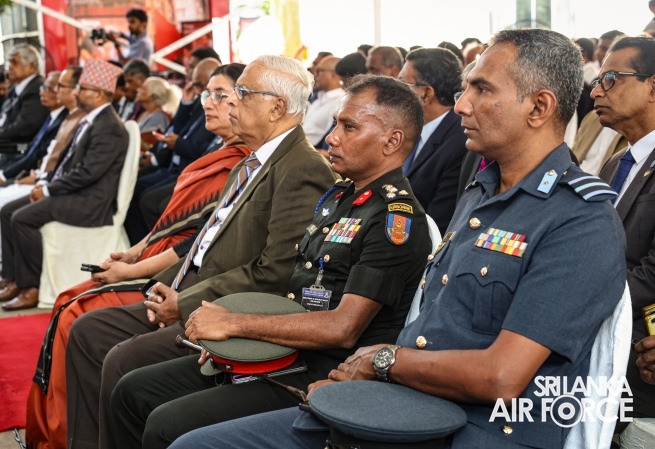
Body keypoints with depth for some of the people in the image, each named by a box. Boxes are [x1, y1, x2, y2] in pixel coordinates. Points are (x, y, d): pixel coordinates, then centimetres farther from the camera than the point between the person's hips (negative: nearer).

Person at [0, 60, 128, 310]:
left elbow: (87, 173, -24)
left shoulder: (109, 128, -18)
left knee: (23, 218, -22)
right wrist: (46, 184, 4)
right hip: (73, 193, 11)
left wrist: (49, 189, -15)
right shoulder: (90, 121, 14)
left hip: (89, 203, -11)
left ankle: (31, 289, -11)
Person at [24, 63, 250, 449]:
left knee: (75, 317, -12)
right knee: (69, 303, 6)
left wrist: (133, 270, -15)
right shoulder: (224, 157, 12)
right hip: (155, 263, 10)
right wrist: (135, 252, 7)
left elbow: (204, 240, -21)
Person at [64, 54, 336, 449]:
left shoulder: (304, 170, -17)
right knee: (88, 331, 6)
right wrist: (168, 284, 5)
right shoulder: (252, 163, 15)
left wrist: (186, 303, -16)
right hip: (191, 295, 10)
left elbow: (275, 272, -23)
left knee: (122, 362, -21)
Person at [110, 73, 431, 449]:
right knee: (133, 391, 6)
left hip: (321, 379, -9)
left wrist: (234, 323, -17)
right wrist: (229, 332, 3)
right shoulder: (339, 197, 14)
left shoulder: (398, 220, -16)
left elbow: (343, 328, -23)